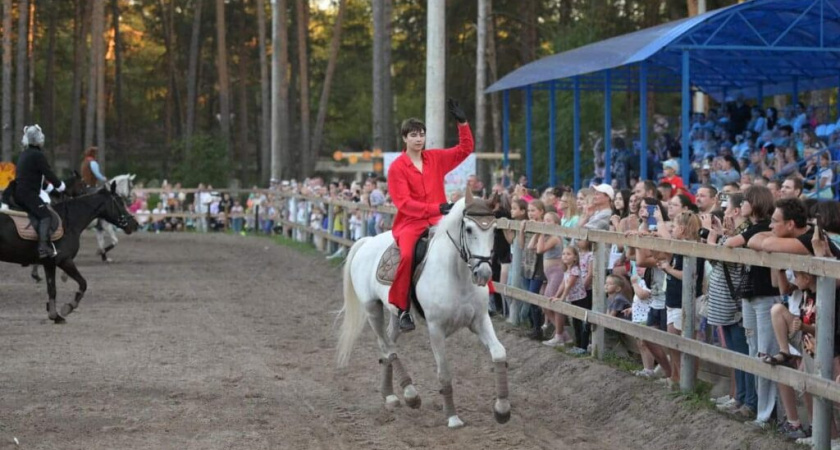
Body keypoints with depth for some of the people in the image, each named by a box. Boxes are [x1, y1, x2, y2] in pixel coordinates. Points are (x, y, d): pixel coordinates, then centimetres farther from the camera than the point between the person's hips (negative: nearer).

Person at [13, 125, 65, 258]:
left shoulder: (24, 154, 19)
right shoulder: (38, 155, -10)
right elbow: (48, 174, -11)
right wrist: (60, 185, 4)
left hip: (19, 192, 10)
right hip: (28, 193, -10)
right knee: (45, 216, -18)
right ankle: (43, 246, -34)